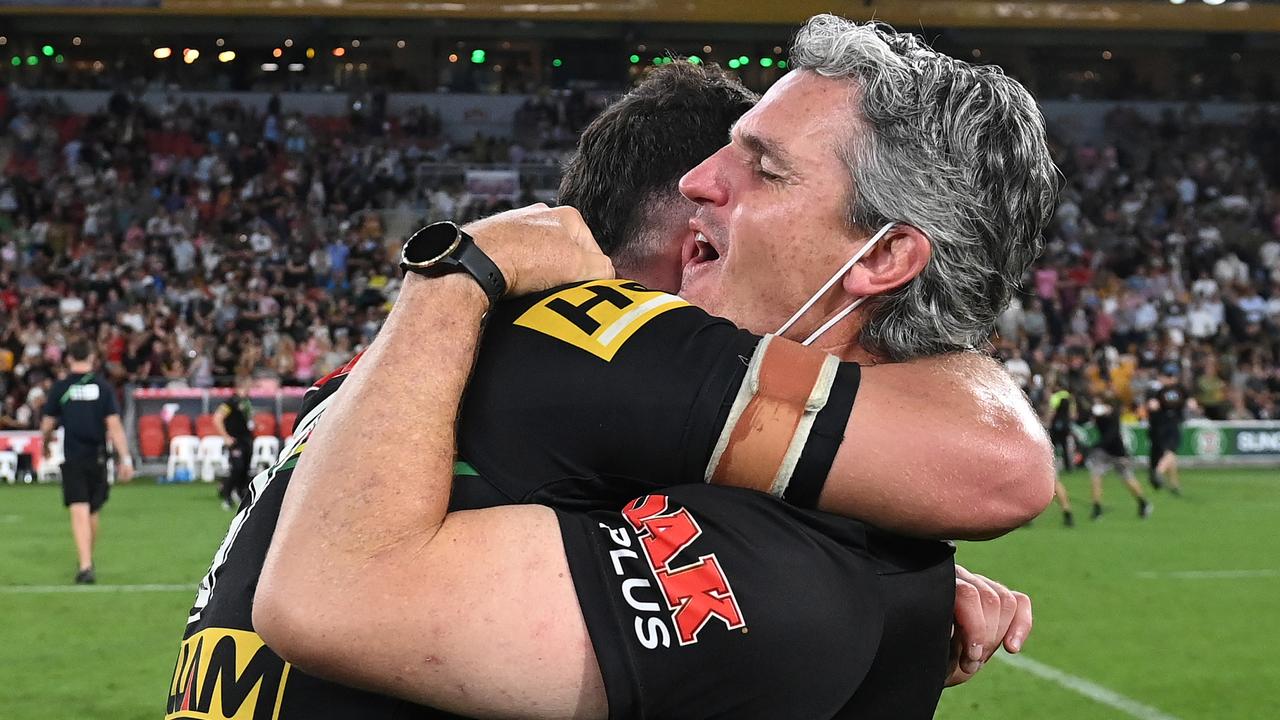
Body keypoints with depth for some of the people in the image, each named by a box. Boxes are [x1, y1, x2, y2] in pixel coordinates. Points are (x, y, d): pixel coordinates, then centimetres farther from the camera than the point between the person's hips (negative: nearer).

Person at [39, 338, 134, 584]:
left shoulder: (60, 387, -2)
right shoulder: (103, 386, -1)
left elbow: (47, 425, 4)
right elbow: (114, 425, -7)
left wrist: (46, 442, 26)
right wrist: (125, 458, -5)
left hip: (72, 459, -2)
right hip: (97, 457, 2)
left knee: (80, 513, -6)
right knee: (93, 512, 18)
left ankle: (85, 566, -19)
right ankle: (88, 560, 34)